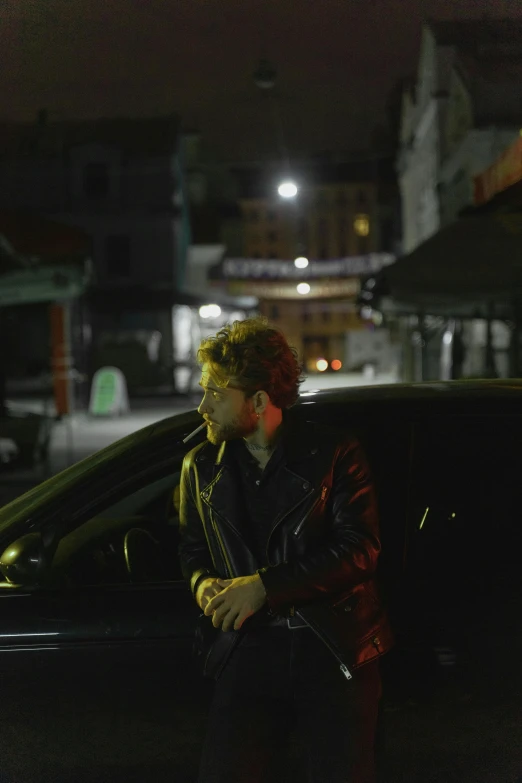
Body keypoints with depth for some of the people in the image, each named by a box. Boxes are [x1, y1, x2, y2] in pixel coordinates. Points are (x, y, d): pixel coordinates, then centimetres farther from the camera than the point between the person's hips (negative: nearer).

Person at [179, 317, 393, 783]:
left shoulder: (335, 455, -1)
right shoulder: (202, 467, 12)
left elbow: (359, 549, -11)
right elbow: (192, 548, 23)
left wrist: (264, 585, -16)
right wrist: (203, 584, -1)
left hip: (333, 648, -3)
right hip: (250, 651, 3)